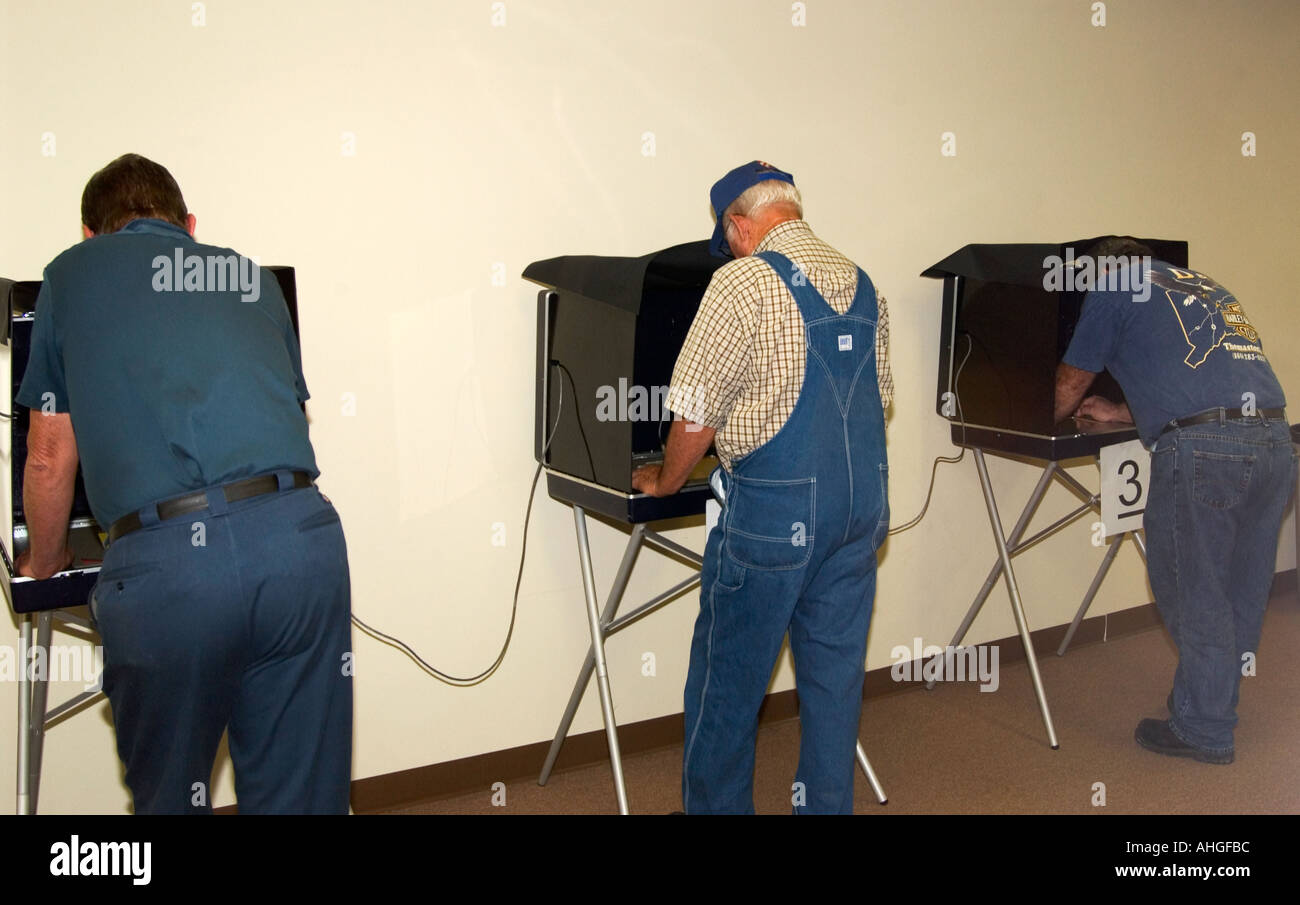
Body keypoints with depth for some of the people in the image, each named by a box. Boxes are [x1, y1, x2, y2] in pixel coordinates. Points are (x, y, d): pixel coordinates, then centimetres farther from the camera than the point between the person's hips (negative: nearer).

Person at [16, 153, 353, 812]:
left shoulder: (73, 272, 19)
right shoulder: (252, 276, 26)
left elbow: (51, 459, 20)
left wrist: (43, 563, 38)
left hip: (164, 561, -2)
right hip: (302, 535, 3)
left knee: (169, 797, 20)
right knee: (301, 797, 14)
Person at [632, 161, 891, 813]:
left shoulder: (744, 282, -10)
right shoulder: (862, 284, 11)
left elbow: (697, 411, -10)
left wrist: (664, 481, 7)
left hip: (775, 509, -7)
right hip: (863, 502, 7)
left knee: (728, 679, 7)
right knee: (835, 671, 15)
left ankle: (714, 806, 19)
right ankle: (827, 805, 25)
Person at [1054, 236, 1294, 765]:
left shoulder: (1113, 291, 9)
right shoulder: (1206, 287, 29)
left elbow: (1070, 382, 16)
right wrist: (1124, 415, 42)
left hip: (1202, 449, -7)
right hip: (1274, 439, 7)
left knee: (1193, 596, 3)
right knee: (1241, 595, 15)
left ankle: (1203, 732, 12)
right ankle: (1214, 710, 28)